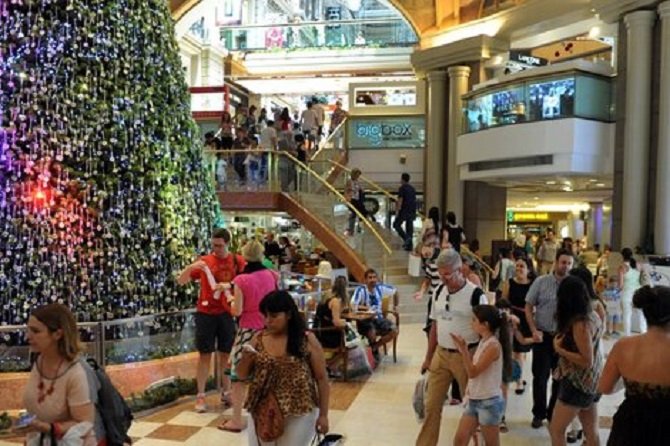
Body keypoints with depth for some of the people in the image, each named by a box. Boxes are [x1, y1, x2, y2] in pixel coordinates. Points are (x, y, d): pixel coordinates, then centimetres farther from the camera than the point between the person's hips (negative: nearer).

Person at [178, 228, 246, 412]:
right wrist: (190, 267, -17)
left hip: (228, 313, 1)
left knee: (226, 354, 10)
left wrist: (228, 285, -23)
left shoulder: (237, 261, 0)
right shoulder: (204, 261, 1)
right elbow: (181, 281, 2)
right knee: (205, 354, 3)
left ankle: (225, 393, 23)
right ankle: (200, 396, 10)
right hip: (206, 313, -1)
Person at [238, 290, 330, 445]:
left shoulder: (307, 340, -7)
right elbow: (242, 375, 7)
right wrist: (246, 359, -14)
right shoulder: (258, 339, 1)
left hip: (299, 413, -3)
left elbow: (321, 379, -2)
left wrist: (323, 414, -4)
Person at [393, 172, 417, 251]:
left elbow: (400, 200, -15)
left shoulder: (402, 188, -9)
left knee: (396, 224, 5)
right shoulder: (412, 188, 14)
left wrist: (397, 210, -14)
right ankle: (409, 246, 7)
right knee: (409, 227, 9)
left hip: (404, 210, -7)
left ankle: (406, 238, -14)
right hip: (412, 211, 7)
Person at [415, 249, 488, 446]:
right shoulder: (438, 292, 2)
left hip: (466, 356, -5)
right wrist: (428, 357, 13)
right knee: (432, 405, 11)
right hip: (441, 355, 5)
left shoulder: (475, 295, -15)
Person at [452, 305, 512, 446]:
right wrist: (462, 349, 7)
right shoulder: (483, 342, 8)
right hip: (474, 400, 8)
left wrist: (464, 349, -27)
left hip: (489, 402, -8)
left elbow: (473, 372, -20)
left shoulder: (493, 345, -19)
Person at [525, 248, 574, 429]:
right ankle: (539, 413, 24)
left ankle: (553, 414, 29)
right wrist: (534, 330, -9)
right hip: (543, 336, 0)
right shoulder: (541, 282, -4)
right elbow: (528, 307, 0)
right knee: (540, 377, 6)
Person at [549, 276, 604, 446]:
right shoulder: (593, 315, 1)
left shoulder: (580, 324, -24)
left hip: (579, 383, -9)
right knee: (591, 432, 16)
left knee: (556, 430, 2)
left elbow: (587, 361, -25)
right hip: (591, 381, 9)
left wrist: (559, 349, -19)